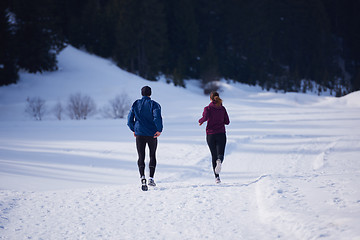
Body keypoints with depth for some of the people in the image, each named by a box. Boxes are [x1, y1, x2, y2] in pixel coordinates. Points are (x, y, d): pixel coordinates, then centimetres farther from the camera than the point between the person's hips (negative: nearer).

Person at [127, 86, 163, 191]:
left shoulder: (136, 104, 4)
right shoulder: (154, 104, -4)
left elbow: (130, 119, 3)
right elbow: (157, 117, -19)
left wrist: (134, 130, 17)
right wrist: (159, 130, -9)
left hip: (139, 134, 1)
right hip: (152, 134, -1)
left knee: (141, 157, 1)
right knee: (152, 156, 15)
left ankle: (142, 177, -20)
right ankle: (151, 178, 12)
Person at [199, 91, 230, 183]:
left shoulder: (208, 108, -2)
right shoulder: (222, 108, 6)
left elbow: (205, 117, -20)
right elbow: (227, 121, 6)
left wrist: (200, 121, 1)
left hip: (210, 135, 0)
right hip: (221, 134, 0)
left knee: (214, 155, 10)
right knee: (220, 154, -2)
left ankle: (217, 177, 4)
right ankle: (219, 161, -40)